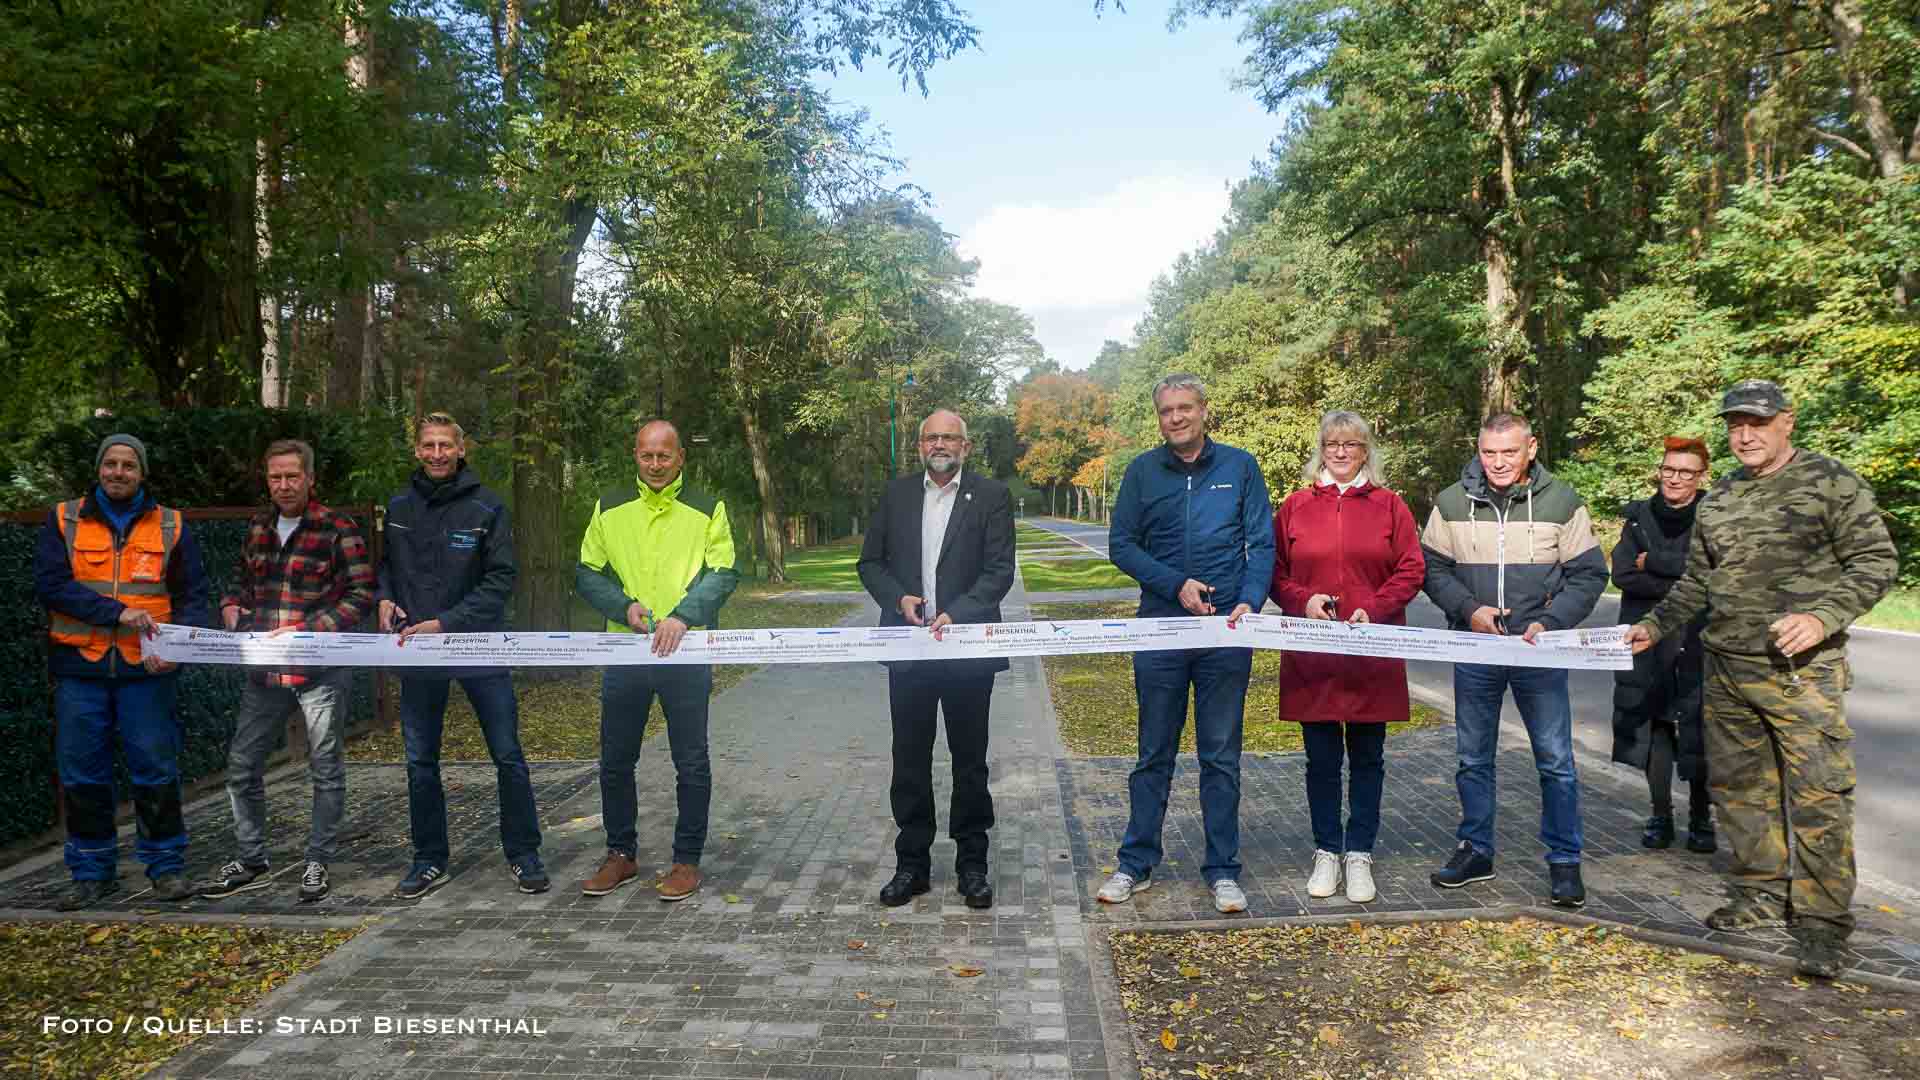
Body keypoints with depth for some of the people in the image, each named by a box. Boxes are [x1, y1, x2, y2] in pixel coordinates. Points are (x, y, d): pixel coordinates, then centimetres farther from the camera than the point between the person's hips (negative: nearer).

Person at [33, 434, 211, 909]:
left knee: (156, 768, 1)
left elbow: (193, 596, 6)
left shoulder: (170, 526, 7)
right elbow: (50, 583, -5)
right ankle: (92, 873, 20)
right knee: (81, 774, 7)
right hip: (79, 667, 1)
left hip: (146, 670, -1)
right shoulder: (64, 521, 6)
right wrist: (117, 612, -16)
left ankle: (166, 866, 14)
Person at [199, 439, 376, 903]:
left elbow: (360, 595, -11)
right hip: (264, 669, 6)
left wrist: (306, 628, -19)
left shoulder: (338, 529, -8)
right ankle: (251, 863, 26)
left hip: (322, 669, -6)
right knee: (242, 765, 11)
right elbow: (240, 583, 23)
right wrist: (233, 613, 2)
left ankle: (317, 864, 20)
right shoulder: (258, 528, 10)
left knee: (326, 769, 6)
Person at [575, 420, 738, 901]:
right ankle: (620, 855, 25)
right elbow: (587, 574, 8)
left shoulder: (707, 509, 2)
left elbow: (723, 574, -5)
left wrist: (682, 615, -20)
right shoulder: (610, 508, 8)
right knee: (615, 761, 10)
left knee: (691, 763, 4)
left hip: (686, 652, -2)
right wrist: (624, 606, -10)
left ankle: (687, 860, 16)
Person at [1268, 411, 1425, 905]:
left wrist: (1374, 609, -13)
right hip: (1311, 655, 0)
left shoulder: (1389, 506, 5)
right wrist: (1304, 600, -12)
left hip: (1372, 653, 0)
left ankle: (1359, 854, 18)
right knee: (1322, 759, 7)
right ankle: (1326, 852, 20)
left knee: (1367, 757, 8)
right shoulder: (1296, 506, 6)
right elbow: (1275, 572, 6)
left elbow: (1411, 570, 1)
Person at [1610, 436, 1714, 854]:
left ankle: (1701, 819, 13)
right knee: (1653, 725, 3)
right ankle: (1660, 816, 14)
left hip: (1699, 642, -2)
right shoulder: (1639, 517, 7)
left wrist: (1652, 562, -10)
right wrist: (1682, 584, -13)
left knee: (1699, 730, -2)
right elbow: (1623, 575, -4)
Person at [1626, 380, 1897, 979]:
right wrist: (1654, 626, 14)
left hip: (1803, 672, -6)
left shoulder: (1831, 482, -2)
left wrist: (1822, 618, -18)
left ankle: (1822, 920, 2)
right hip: (1726, 671, 6)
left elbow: (1875, 561, -5)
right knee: (1739, 787, 12)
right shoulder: (1716, 501, 14)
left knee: (1818, 794, -7)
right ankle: (1763, 896, 26)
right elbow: (1697, 582, 23)